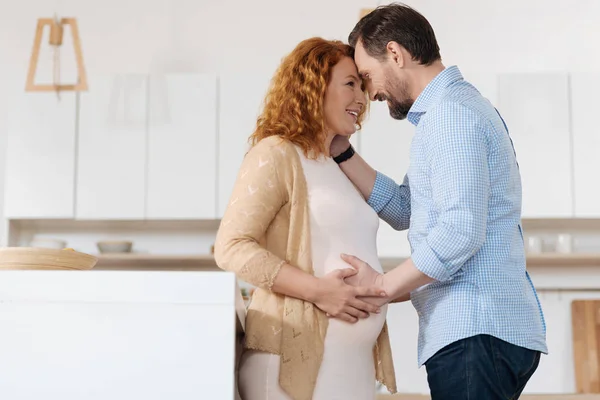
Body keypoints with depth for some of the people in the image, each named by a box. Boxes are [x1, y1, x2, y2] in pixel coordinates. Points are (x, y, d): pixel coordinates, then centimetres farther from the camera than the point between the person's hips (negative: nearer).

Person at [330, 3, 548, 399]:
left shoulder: (451, 113, -12)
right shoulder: (461, 106, 21)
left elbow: (461, 230, -22)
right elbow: (403, 209, 16)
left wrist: (383, 286, -14)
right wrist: (341, 151, 13)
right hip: (478, 328, 10)